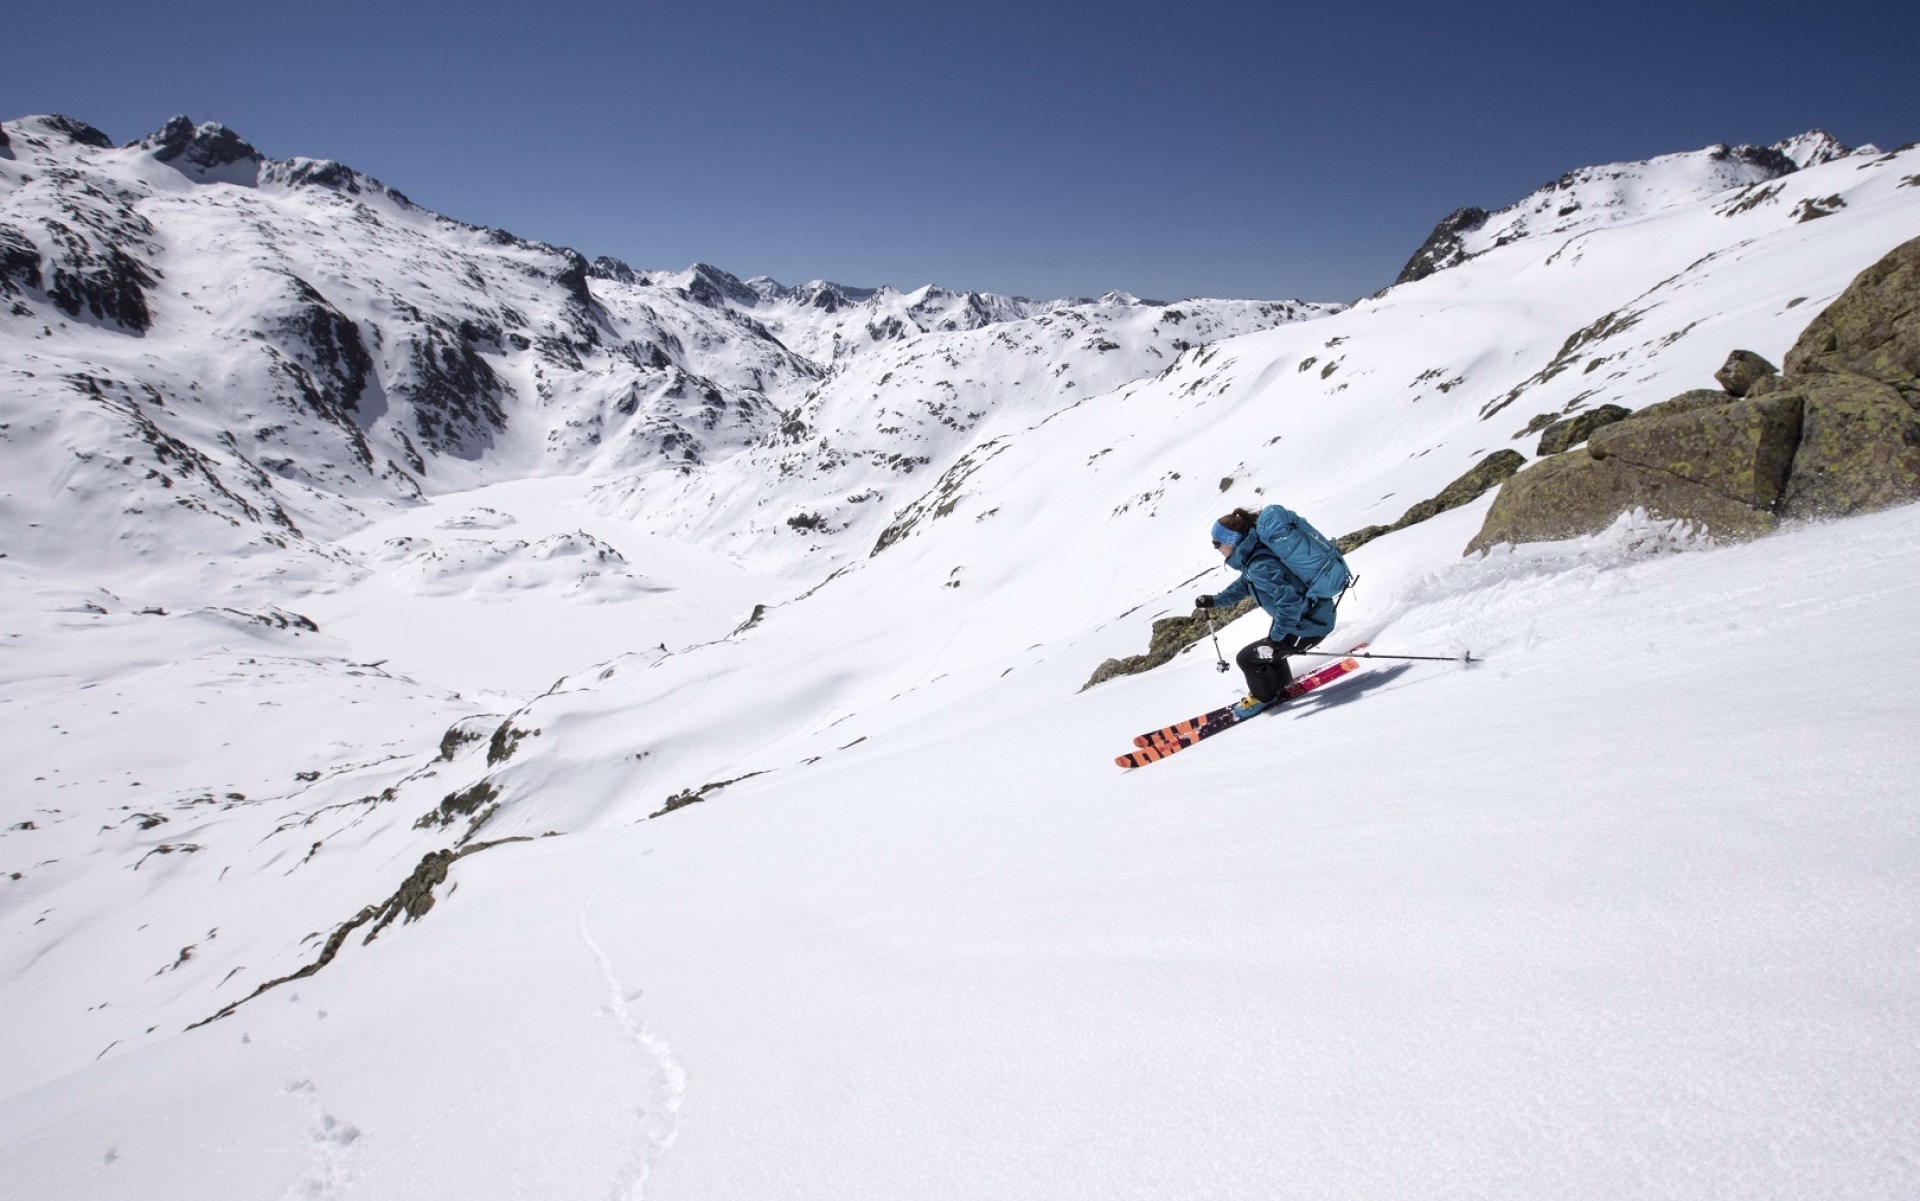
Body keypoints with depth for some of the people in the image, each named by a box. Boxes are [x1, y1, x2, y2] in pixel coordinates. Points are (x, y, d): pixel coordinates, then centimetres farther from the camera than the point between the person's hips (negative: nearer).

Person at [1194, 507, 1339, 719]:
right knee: (1268, 648, 31)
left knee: (1247, 658, 1)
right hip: (1314, 614, 10)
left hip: (1309, 626, -10)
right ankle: (1280, 685, 52)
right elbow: (1243, 585, 19)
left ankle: (1263, 696, 26)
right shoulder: (1253, 553, 1)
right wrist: (1214, 601, 15)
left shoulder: (1259, 566, -30)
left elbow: (1290, 601, -35)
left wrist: (1276, 636, -24)